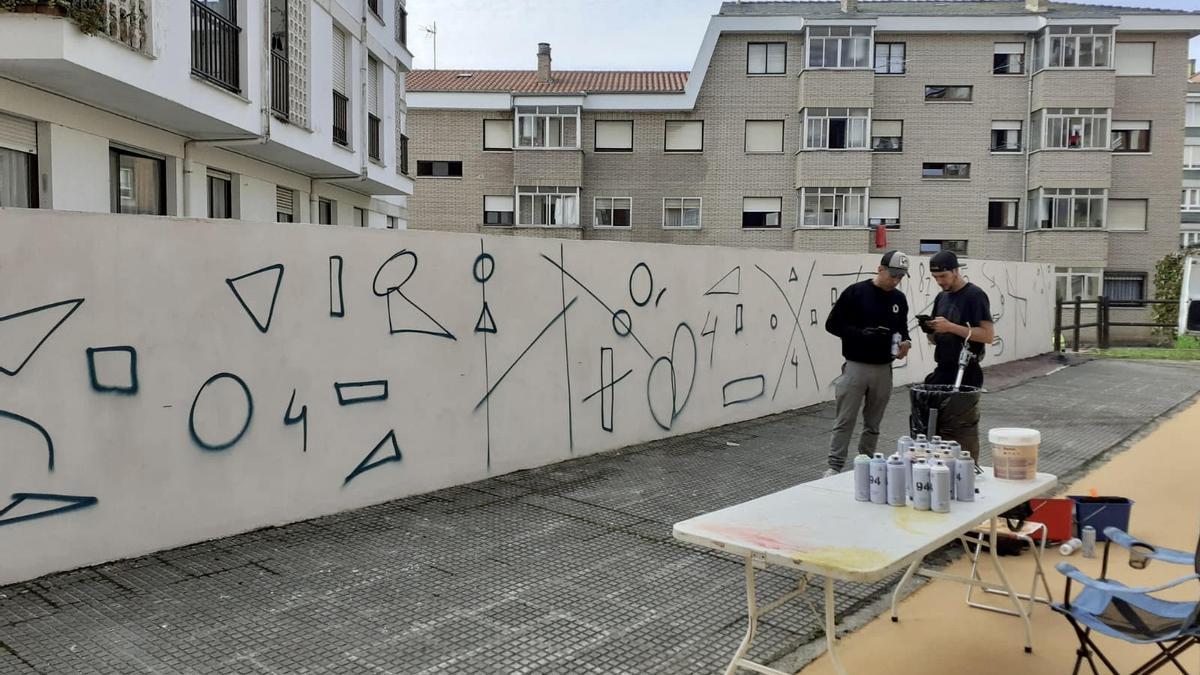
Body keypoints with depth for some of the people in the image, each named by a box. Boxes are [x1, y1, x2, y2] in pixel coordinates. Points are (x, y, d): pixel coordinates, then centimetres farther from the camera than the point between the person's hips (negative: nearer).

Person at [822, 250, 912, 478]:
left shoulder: (899, 299, 8)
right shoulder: (855, 292, -8)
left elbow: (902, 329, 19)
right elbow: (832, 324, -8)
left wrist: (905, 342, -4)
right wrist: (860, 333, -20)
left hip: (884, 369, 5)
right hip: (856, 366, -5)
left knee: (873, 423, 11)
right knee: (845, 421, -3)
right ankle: (835, 466, 3)